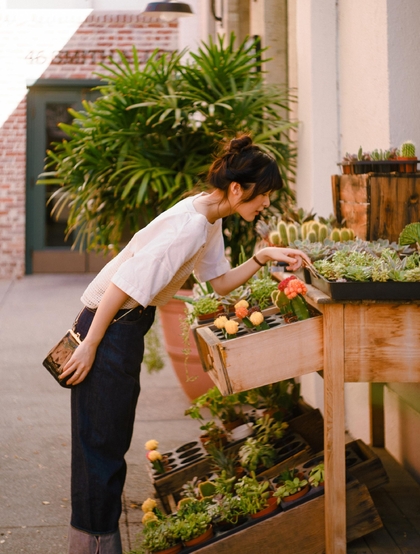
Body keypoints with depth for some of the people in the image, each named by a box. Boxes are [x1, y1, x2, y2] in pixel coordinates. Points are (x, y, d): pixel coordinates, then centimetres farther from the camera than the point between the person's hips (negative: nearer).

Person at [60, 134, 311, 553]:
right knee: (100, 445, -2)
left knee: (111, 443, 16)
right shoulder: (191, 225, -24)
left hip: (128, 326, 10)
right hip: (109, 327, -10)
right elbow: (125, 283, -25)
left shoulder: (209, 221, 7)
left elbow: (221, 283, 14)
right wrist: (89, 346, -22)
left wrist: (263, 257, -1)